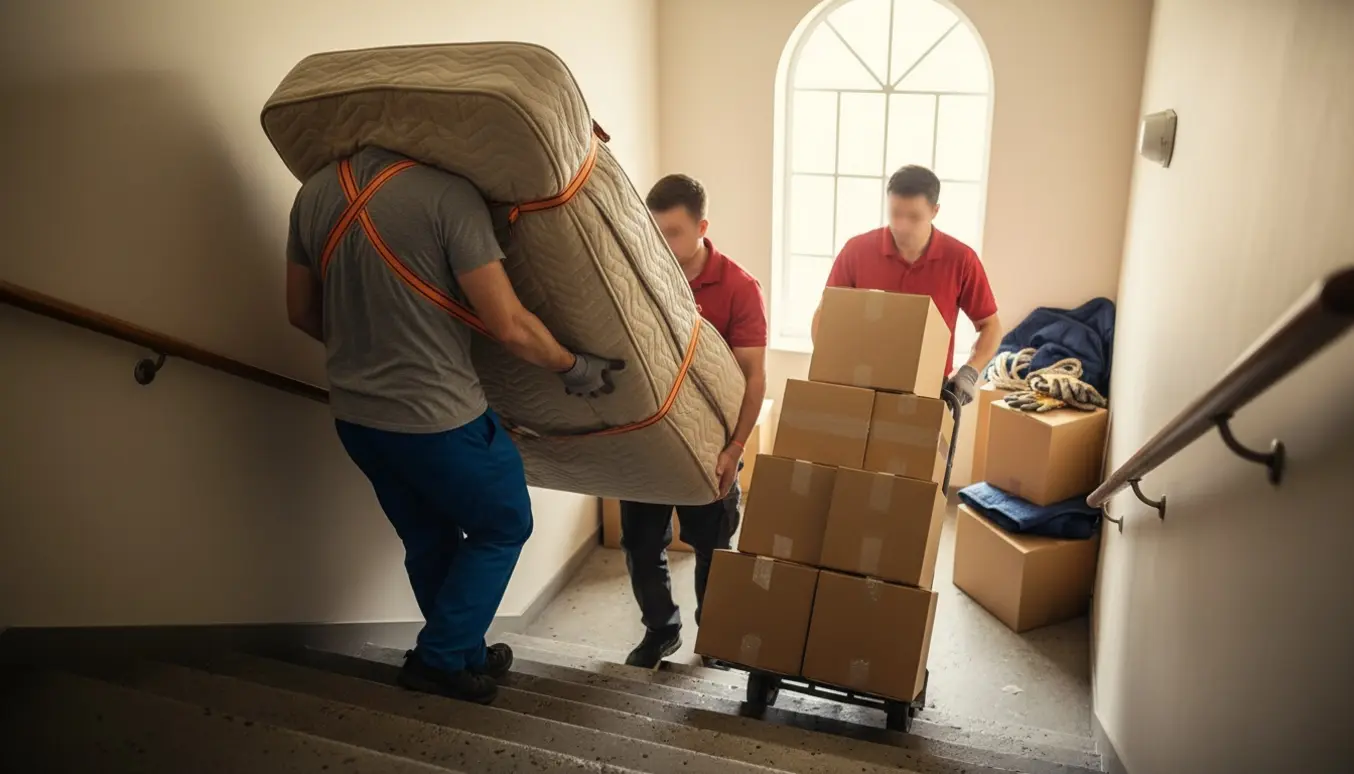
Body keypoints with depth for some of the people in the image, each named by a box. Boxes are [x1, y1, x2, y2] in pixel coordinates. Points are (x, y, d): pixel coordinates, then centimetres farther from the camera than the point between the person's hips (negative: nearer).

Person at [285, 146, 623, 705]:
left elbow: (302, 313, 11)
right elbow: (509, 327, -19)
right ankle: (440, 659, 19)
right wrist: (575, 368, -2)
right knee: (503, 528, 17)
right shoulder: (448, 193, -19)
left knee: (429, 541, 23)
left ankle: (465, 657, 38)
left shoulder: (315, 192, 2)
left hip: (355, 417, 7)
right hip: (438, 418, -7)